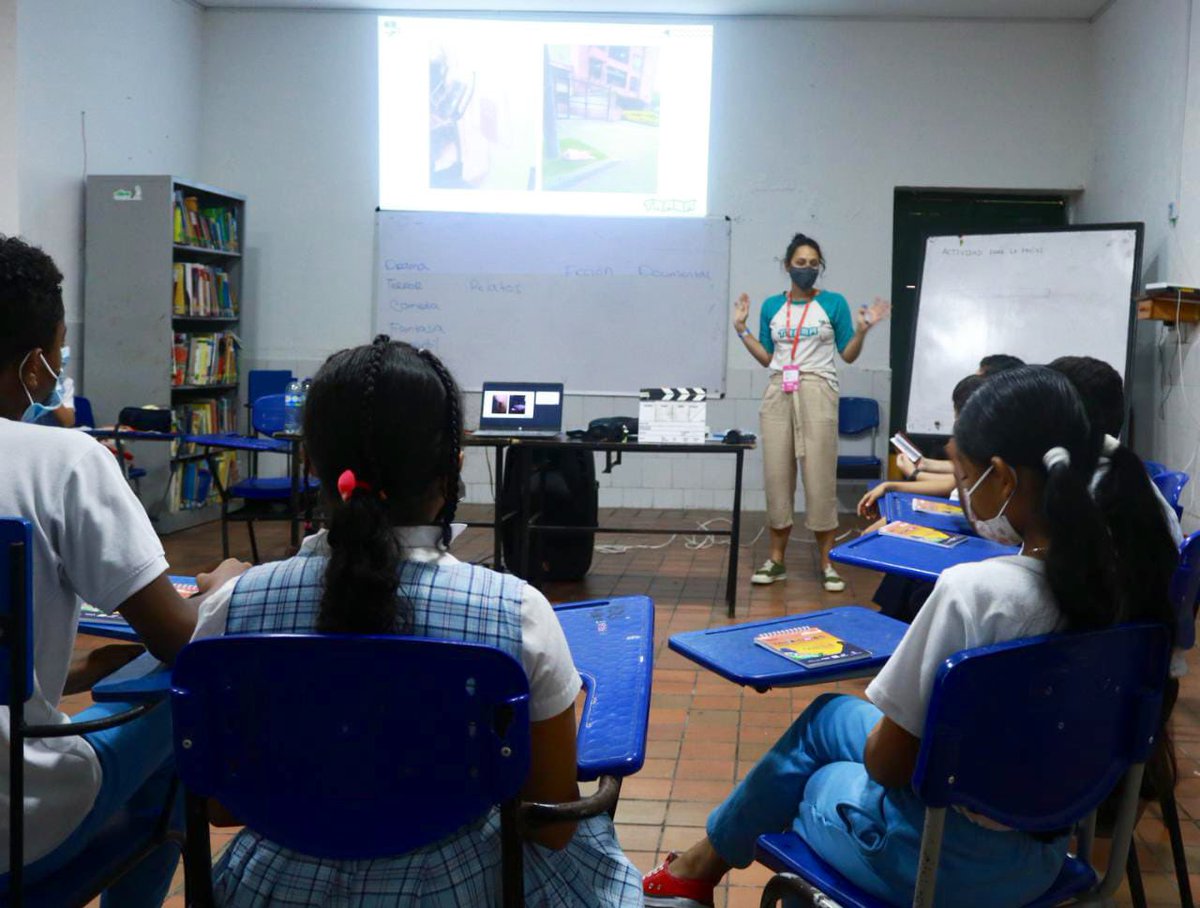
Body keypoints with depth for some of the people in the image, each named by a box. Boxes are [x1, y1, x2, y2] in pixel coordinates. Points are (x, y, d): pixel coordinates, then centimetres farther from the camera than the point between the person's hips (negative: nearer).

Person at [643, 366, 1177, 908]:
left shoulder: (974, 591, -30)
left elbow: (885, 761, -20)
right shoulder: (1118, 577, -9)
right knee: (830, 713, 25)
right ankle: (710, 859, 43)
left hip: (947, 862, -6)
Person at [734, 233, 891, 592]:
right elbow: (767, 358, 14)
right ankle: (776, 560, 11)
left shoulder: (833, 303, 3)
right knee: (776, 476, 2)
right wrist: (742, 330, 7)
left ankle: (827, 563, 2)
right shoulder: (772, 306, 11)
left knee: (820, 477, -5)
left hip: (817, 393, -3)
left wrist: (862, 329, -12)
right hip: (778, 394, 3)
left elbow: (848, 355, 4)